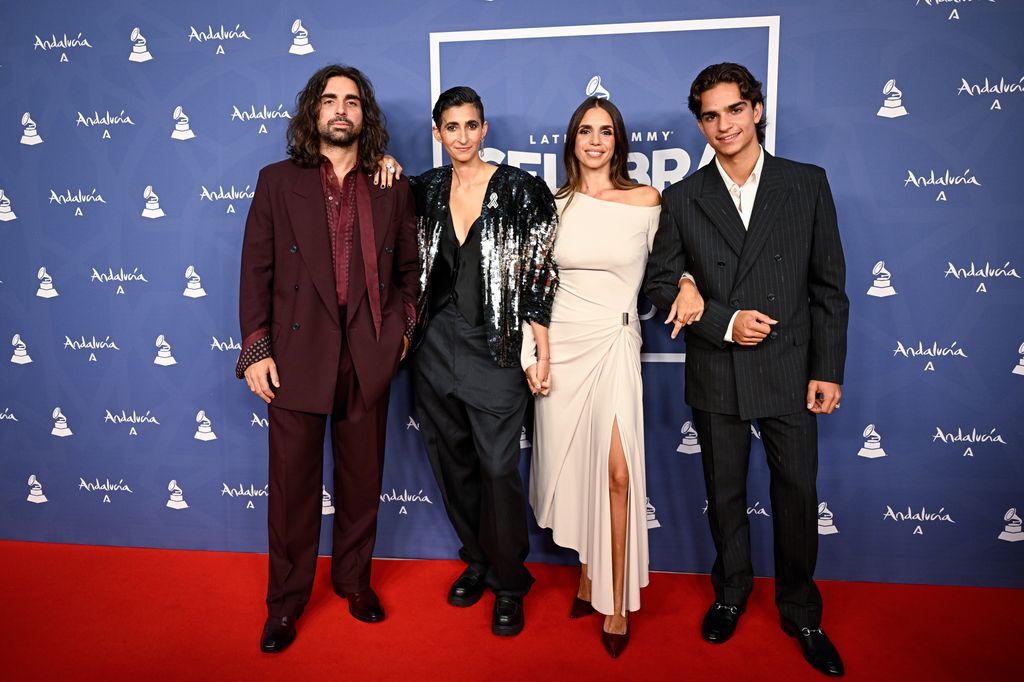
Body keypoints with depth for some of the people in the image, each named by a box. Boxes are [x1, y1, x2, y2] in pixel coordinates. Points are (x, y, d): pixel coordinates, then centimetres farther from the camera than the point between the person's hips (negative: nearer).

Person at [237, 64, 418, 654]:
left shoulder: (393, 189, 8)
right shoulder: (278, 182, 4)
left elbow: (408, 268, 14)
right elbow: (257, 270, 1)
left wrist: (405, 326, 1)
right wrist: (256, 348, -5)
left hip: (368, 358, 2)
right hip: (297, 354, -1)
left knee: (362, 477, 13)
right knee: (293, 482, 7)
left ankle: (354, 578, 35)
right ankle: (287, 599, 27)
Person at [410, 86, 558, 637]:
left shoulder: (519, 189, -5)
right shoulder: (426, 189, 7)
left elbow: (539, 273, -7)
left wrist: (541, 351, -11)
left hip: (493, 346, -4)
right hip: (435, 342, 5)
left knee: (498, 467, -3)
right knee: (452, 461, 13)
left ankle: (508, 584, 18)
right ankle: (477, 561, 33)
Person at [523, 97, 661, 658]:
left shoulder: (648, 201, 1)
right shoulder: (553, 205, 5)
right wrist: (530, 353, 1)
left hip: (615, 343, -2)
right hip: (561, 343, 2)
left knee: (617, 473, -7)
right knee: (573, 467, 9)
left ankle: (616, 600, 10)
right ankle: (588, 576, 29)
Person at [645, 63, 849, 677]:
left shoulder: (808, 184, 1)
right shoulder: (683, 198, 2)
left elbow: (829, 286, 1)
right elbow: (663, 285, 1)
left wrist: (828, 369, -3)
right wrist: (723, 321, -14)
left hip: (790, 373, 0)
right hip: (717, 377, 1)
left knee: (798, 497, 9)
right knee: (725, 496, 15)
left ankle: (800, 610, 33)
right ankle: (732, 593, 38)